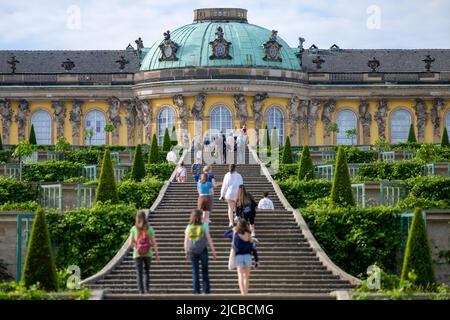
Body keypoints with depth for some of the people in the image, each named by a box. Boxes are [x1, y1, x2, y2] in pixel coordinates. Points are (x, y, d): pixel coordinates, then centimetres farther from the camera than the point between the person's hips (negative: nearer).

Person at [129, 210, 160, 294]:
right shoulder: (150, 229, -2)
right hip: (148, 253, 1)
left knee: (139, 273, 3)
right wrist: (157, 255, 1)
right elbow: (154, 243, -4)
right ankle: (147, 289, 8)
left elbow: (130, 244, -5)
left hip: (137, 254, -1)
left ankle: (141, 290, -4)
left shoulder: (134, 229, -3)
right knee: (146, 272, 17)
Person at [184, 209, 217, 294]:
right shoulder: (204, 226, -6)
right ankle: (206, 289, 6)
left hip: (192, 251, 2)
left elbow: (186, 241, 3)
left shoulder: (189, 227, 0)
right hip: (202, 250, -2)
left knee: (195, 271, 7)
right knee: (204, 270, 11)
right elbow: (209, 239, -7)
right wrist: (214, 252, -3)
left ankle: (196, 289, 2)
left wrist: (186, 253, 13)